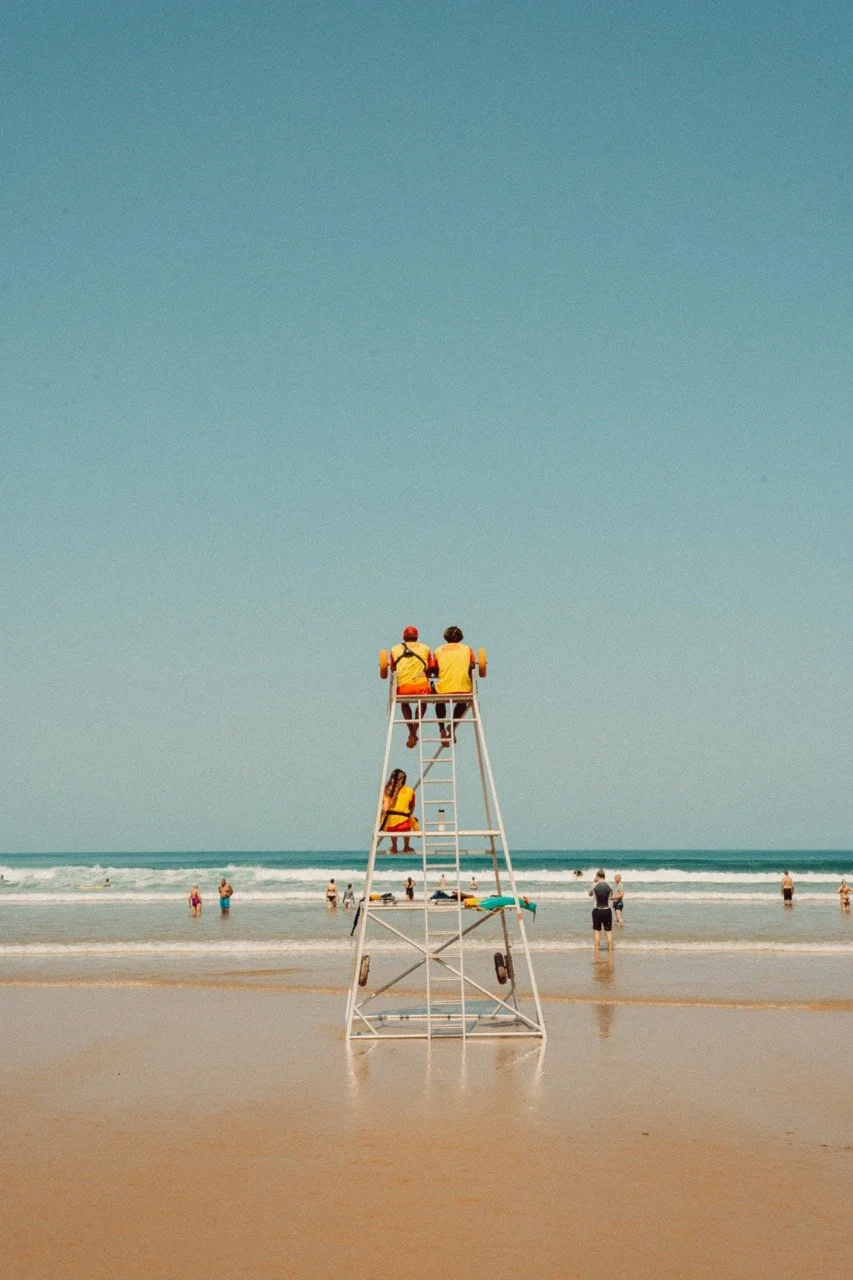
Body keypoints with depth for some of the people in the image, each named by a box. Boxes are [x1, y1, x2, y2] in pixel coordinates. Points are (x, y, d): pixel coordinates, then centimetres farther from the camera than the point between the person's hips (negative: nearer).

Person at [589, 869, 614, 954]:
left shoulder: (594, 885, -7)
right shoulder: (609, 886, -3)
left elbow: (590, 894, 12)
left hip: (597, 910, -1)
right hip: (607, 910, 1)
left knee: (597, 931, 7)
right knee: (609, 931, 10)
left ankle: (597, 949, 6)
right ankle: (610, 949, 10)